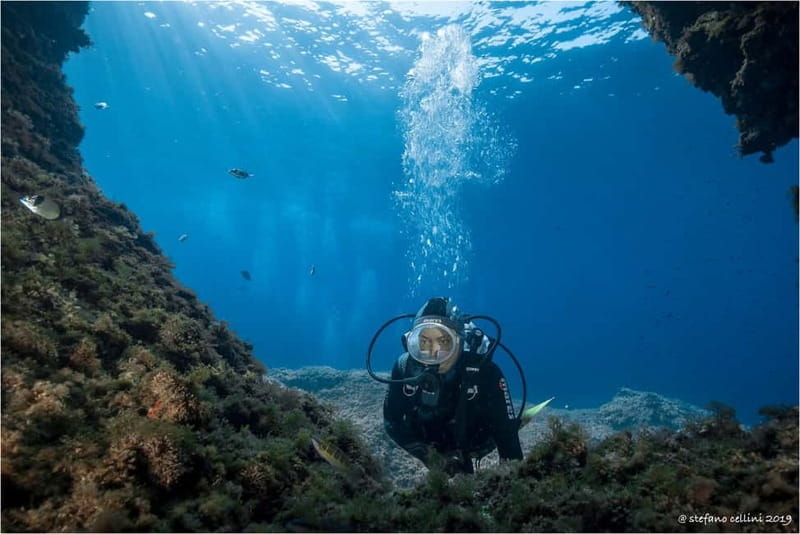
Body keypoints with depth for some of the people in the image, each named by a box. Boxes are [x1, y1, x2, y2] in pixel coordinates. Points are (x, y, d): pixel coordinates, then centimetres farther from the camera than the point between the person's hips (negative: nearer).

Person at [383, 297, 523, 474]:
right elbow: (392, 421, -17)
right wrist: (429, 456, -24)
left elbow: (506, 430, -30)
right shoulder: (405, 366, -29)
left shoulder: (484, 371, -36)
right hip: (432, 446, 2)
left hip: (470, 449, -1)